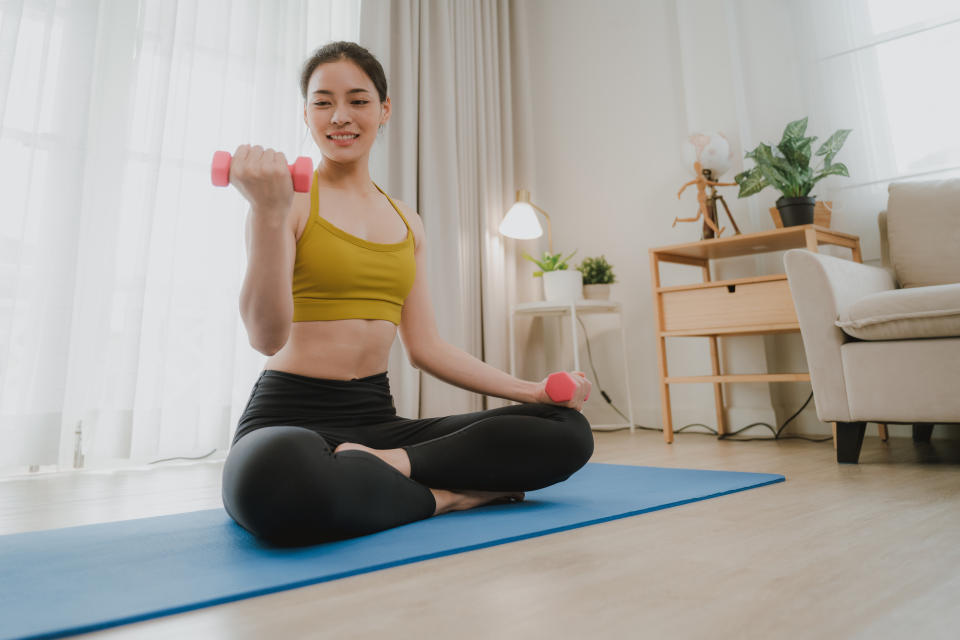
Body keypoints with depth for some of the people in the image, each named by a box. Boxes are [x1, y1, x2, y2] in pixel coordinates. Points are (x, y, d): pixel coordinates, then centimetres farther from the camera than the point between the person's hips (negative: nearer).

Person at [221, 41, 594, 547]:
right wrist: (270, 213, -29)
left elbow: (424, 346, 12)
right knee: (277, 477, -43)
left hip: (376, 418, 5)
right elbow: (267, 337, -16)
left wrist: (529, 390, 4)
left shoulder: (406, 222, 13)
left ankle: (384, 466, -14)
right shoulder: (292, 201, -3)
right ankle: (448, 495, -17)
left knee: (568, 432, -8)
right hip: (290, 417, -5)